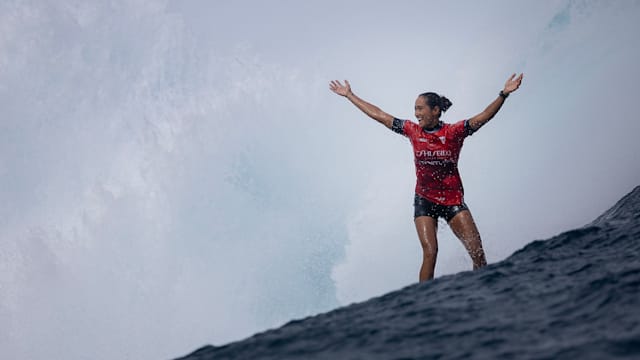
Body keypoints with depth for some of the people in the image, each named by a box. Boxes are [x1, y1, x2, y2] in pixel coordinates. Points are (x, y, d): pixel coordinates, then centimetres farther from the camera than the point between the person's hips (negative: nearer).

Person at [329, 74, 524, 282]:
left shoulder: (454, 132, -6)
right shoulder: (413, 131, 1)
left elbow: (484, 117, -15)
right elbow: (378, 115, 7)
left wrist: (504, 94, -29)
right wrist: (349, 95, 12)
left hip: (453, 200, -1)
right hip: (425, 201, 1)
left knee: (477, 253, -8)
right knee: (430, 253, -12)